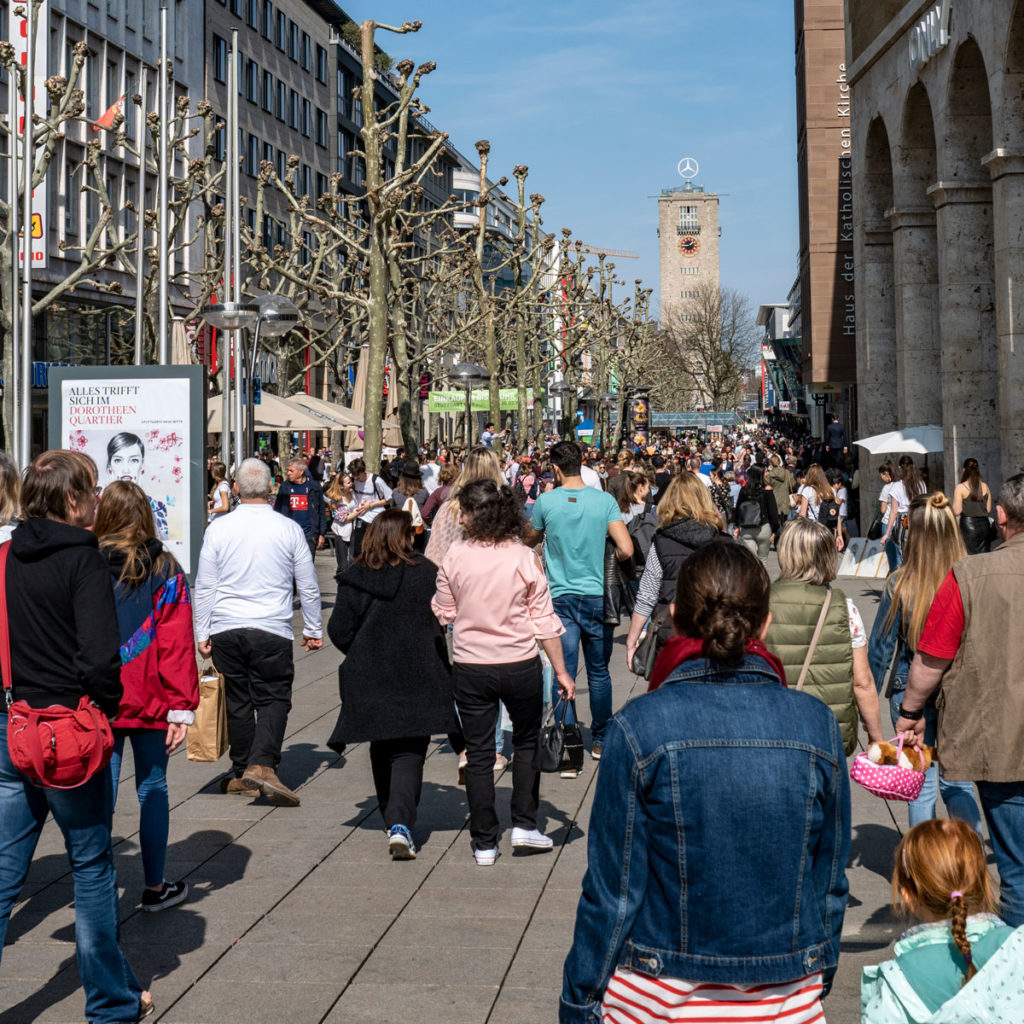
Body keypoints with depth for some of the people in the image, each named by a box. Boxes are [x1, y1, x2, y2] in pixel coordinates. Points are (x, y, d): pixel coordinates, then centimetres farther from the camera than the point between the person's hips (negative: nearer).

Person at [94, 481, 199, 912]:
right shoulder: (166, 572, -5)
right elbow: (177, 644, -8)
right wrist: (181, 707, -5)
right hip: (149, 701, 0)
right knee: (152, 790, 12)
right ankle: (155, 888, 21)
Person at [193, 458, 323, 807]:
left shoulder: (218, 528, 1)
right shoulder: (289, 529, 0)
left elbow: (204, 586, 4)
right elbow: (308, 586, 7)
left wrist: (203, 633, 12)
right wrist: (313, 629, 18)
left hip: (225, 630, 2)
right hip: (272, 631, -2)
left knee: (238, 700, 11)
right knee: (273, 698, 1)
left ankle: (242, 773, 18)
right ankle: (262, 764, -18)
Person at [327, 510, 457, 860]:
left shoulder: (354, 578, -2)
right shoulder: (426, 573, -6)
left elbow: (338, 630, -1)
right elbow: (444, 622, -1)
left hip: (369, 678, 2)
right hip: (418, 680, -2)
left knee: (382, 751, 19)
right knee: (409, 752, 0)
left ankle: (392, 820, 26)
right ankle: (401, 824, -18)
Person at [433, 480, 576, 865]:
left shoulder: (455, 556, -7)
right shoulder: (524, 557, -9)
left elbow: (443, 613, 3)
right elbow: (544, 620, -6)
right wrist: (561, 671, 0)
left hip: (470, 668, 0)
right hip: (520, 665, 0)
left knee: (478, 753, 9)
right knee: (527, 743, 20)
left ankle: (484, 843, 12)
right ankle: (524, 824, 16)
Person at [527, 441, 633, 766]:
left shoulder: (546, 502, -6)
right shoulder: (604, 500, -6)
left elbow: (530, 541, 13)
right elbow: (626, 549, -12)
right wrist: (606, 560, 9)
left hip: (560, 597, -1)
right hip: (597, 596, 1)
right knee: (598, 672, 14)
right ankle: (600, 739, 23)